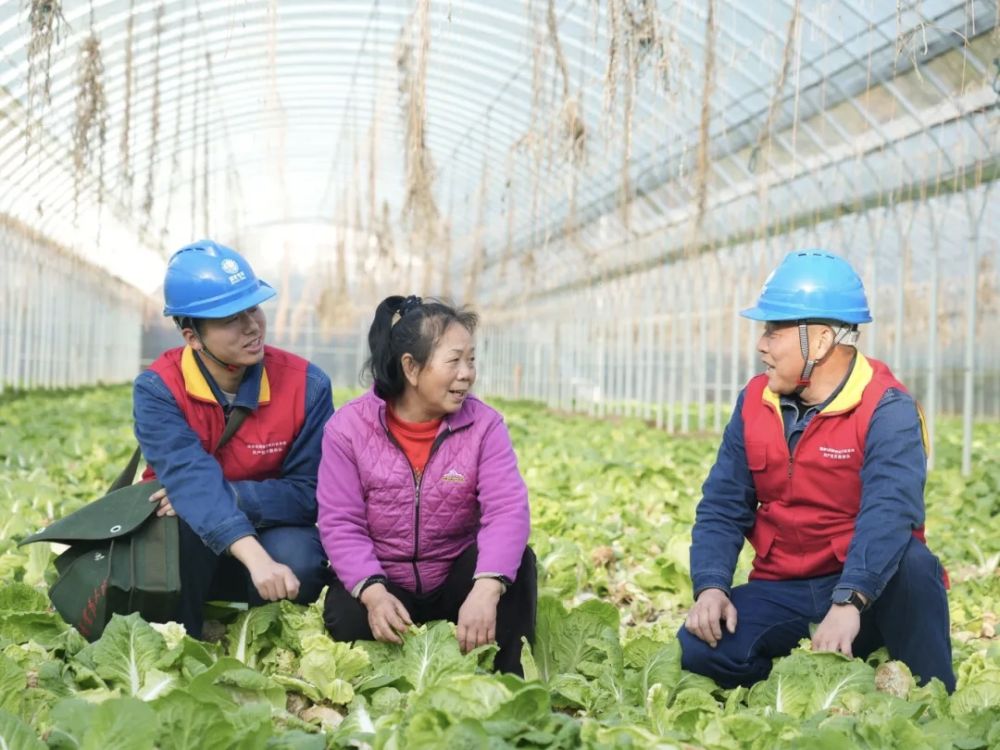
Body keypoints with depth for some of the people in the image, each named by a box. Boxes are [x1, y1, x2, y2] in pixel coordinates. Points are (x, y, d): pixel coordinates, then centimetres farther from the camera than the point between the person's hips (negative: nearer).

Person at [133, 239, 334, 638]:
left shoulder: (306, 385, -13)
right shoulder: (157, 389, -18)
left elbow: (309, 492, -13)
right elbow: (192, 480, -34)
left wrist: (227, 496, -30)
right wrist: (256, 558, -50)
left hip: (273, 530, 1)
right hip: (189, 545, -1)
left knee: (298, 562, -32)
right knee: (184, 518, -34)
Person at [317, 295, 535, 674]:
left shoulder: (483, 424, -9)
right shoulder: (348, 427, -11)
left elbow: (507, 510, -22)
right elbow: (340, 523, -14)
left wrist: (485, 590, -40)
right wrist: (373, 592, -33)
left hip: (455, 581, 1)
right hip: (382, 583, -1)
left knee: (517, 559, -27)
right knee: (345, 620, -32)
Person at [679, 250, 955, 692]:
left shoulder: (886, 410, -15)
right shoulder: (755, 402, 4)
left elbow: (889, 512, -31)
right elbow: (722, 506, 1)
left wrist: (848, 603, -45)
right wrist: (710, 587, -17)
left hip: (869, 590, -4)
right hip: (783, 590, 4)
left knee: (912, 564, -36)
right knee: (699, 650, -21)